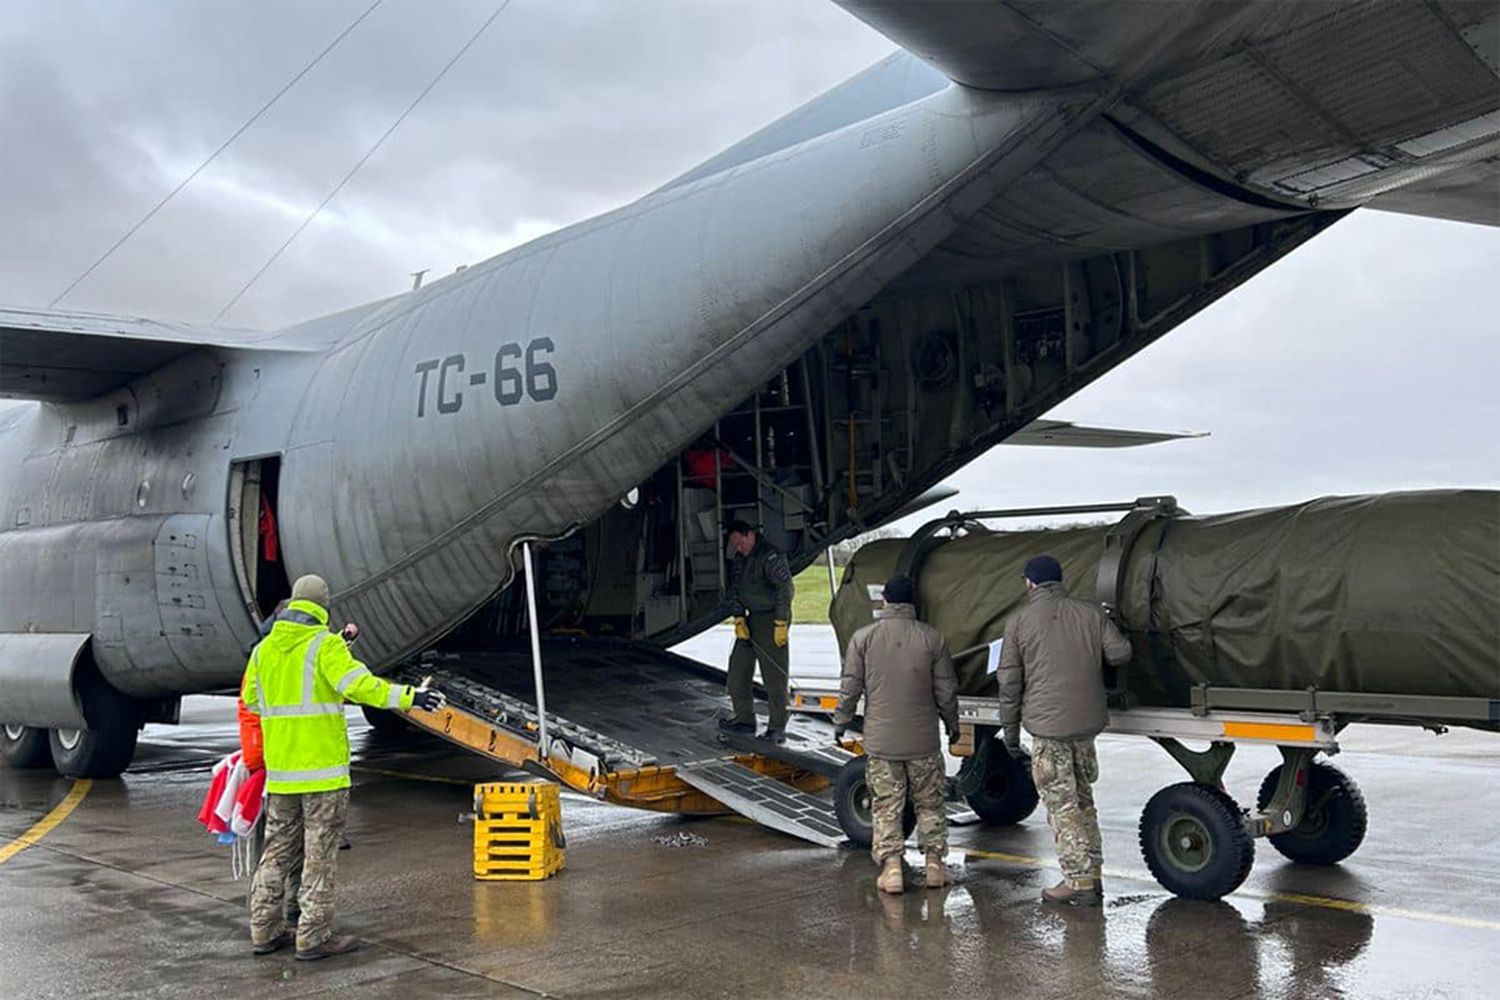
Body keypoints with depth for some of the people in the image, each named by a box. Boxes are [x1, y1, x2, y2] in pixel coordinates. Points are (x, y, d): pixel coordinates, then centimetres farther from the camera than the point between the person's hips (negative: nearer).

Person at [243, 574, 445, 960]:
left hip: (280, 769, 6)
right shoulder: (324, 644, -11)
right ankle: (313, 936, 2)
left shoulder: (263, 649, 10)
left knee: (278, 849, 16)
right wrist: (408, 697, -25)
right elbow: (357, 683, -24)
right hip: (323, 767, -6)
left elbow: (250, 700, 20)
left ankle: (264, 930, 21)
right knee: (320, 853, 0)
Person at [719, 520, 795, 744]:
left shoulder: (770, 556, -16)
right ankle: (744, 718, 22)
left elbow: (785, 589, -19)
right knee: (738, 668, 10)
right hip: (751, 619, 9)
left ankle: (777, 728, 0)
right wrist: (738, 618, 3)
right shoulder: (739, 559, 11)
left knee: (774, 675, -6)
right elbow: (735, 589, 16)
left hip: (772, 619, -9)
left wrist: (781, 624, -21)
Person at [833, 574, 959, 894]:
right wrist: (952, 724, 17)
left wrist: (841, 723, 11)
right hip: (923, 739, 1)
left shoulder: (863, 637, -5)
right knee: (929, 802, 14)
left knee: (886, 806, 6)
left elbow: (850, 687, -3)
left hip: (880, 739, -1)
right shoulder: (932, 638, -3)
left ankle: (891, 867, 2)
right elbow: (946, 690, 2)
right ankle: (934, 862, 16)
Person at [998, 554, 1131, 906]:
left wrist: (1010, 725, 7)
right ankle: (1093, 875, 18)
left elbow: (1009, 681, -1)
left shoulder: (1019, 621, -2)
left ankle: (1079, 880, -2)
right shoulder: (1090, 613, 6)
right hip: (1088, 722, 4)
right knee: (1082, 800, 17)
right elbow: (1120, 653, 3)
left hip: (1047, 724, -4)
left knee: (1062, 805, 1)